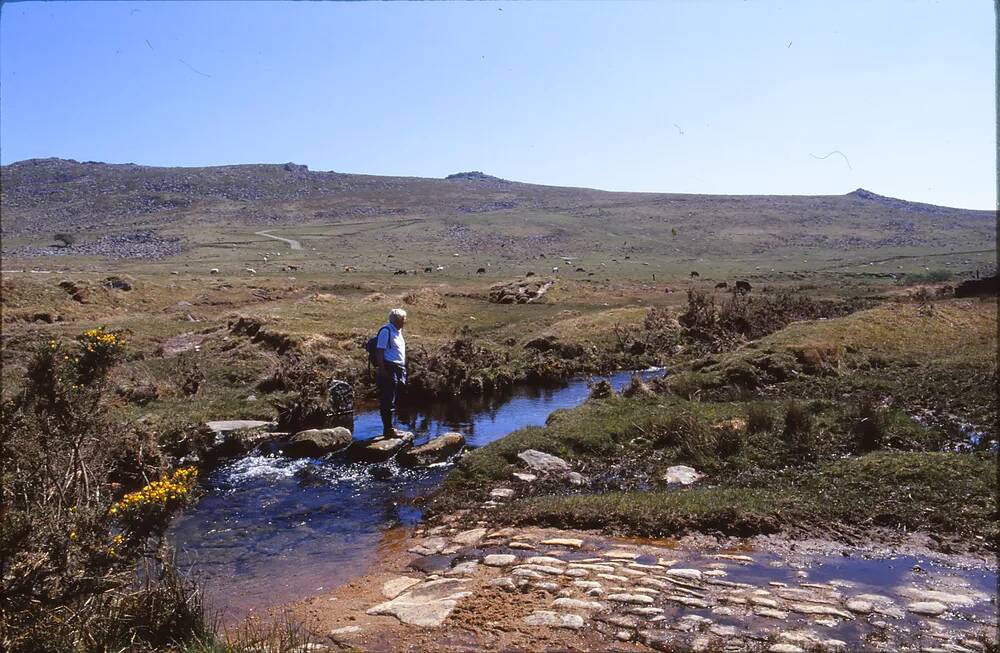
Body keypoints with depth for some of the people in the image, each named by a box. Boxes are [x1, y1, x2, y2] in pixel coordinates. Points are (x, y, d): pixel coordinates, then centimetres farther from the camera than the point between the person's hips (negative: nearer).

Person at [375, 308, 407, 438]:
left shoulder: (398, 331, 16)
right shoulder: (386, 331, -12)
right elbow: (379, 352, -16)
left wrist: (403, 369, 21)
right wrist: (382, 370, -20)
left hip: (399, 369, 9)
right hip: (389, 370, -9)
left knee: (392, 401, 15)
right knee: (387, 401, -4)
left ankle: (389, 427, 23)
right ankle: (387, 429, 1)